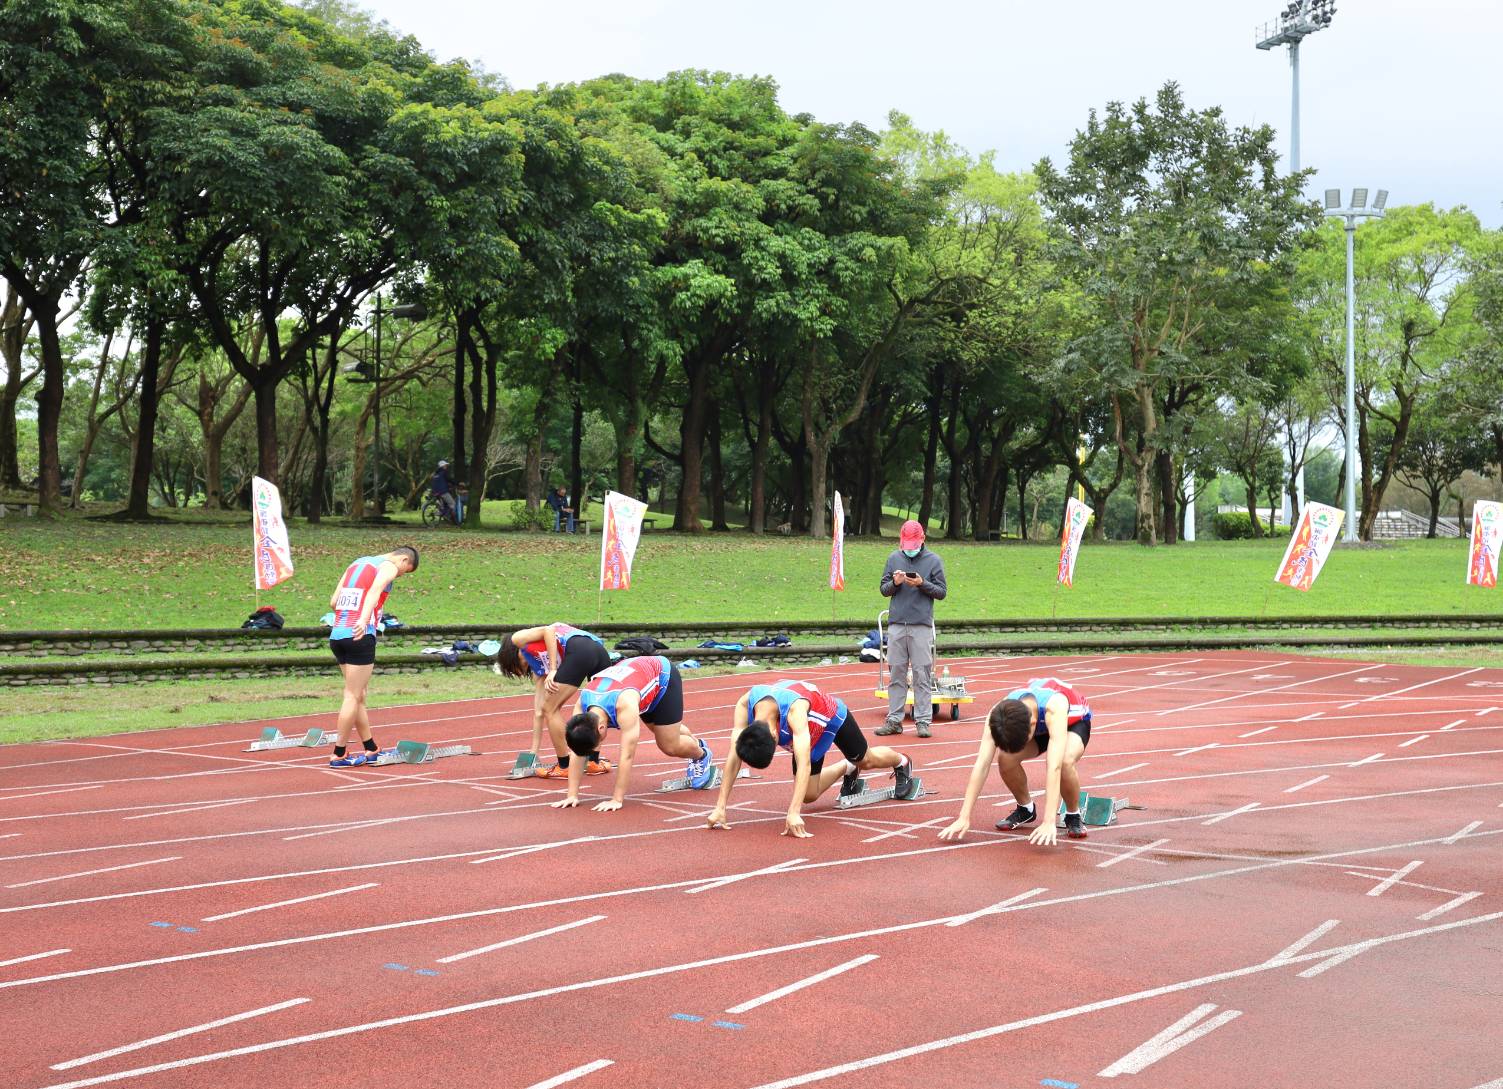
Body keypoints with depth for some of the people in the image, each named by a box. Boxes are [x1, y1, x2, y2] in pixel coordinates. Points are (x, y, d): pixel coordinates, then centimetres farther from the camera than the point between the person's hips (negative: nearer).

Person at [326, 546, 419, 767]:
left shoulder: (357, 563, 22)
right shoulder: (389, 567, -1)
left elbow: (333, 602, 19)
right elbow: (375, 589, -23)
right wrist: (364, 619, -38)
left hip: (336, 634, 8)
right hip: (360, 637, -8)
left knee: (358, 696, 14)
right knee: (353, 696, -1)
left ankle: (371, 749, 21)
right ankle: (339, 754, 2)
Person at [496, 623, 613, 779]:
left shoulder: (518, 639, 20)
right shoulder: (540, 667, 35)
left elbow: (548, 630, -1)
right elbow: (538, 712, 35)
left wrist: (553, 671, -4)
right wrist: (533, 751, 36)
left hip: (579, 649, -9)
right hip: (601, 651, 9)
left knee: (550, 709, 6)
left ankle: (564, 767, 13)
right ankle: (595, 763, 34)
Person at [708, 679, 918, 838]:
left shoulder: (795, 710, -50)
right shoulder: (744, 706, -37)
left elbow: (804, 764, -57)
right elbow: (734, 758, -35)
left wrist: (794, 813, -65)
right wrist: (720, 807, -41)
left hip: (833, 715, -4)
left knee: (866, 761, 19)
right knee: (809, 795, 5)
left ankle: (902, 763, 54)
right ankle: (847, 769, 37)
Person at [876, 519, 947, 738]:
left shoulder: (933, 560, 4)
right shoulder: (894, 559, 11)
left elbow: (942, 592, 4)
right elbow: (883, 589, 13)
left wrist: (922, 584, -12)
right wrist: (894, 583, -8)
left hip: (921, 625, -2)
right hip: (896, 624, 3)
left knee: (923, 675, -3)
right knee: (896, 673, 4)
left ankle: (923, 721, 0)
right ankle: (894, 720, 8)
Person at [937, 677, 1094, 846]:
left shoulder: (1054, 707, -45)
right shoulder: (999, 715, -34)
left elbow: (1054, 768, -52)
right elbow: (982, 765, -35)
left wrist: (1049, 822, -58)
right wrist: (964, 818, -41)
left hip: (1073, 721, -4)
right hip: (1040, 728, 4)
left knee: (1065, 761, -36)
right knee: (1005, 757, -26)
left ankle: (1073, 816, -8)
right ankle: (1025, 810, 3)